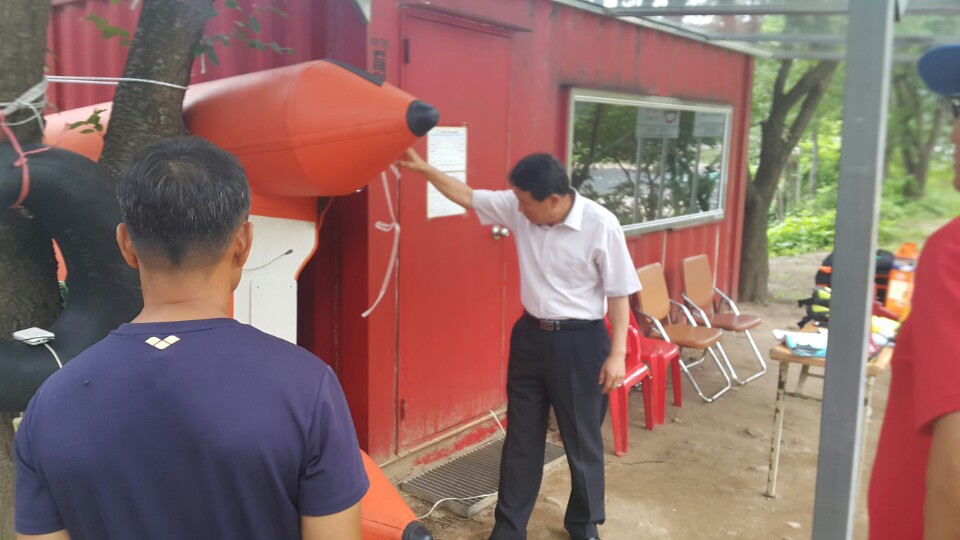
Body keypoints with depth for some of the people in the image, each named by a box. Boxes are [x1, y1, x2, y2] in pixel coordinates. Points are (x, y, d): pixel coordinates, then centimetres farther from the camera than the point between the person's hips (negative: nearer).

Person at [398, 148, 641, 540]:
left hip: (580, 342, -4)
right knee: (521, 437, 14)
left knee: (582, 441, 11)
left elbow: (619, 293, -12)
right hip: (530, 336, 5)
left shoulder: (601, 226, -19)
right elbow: (468, 197, 6)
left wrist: (617, 353, -13)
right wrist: (423, 168, -2)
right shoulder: (517, 208, -6)